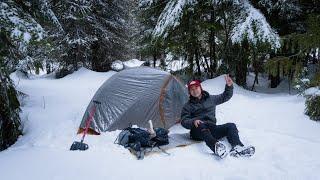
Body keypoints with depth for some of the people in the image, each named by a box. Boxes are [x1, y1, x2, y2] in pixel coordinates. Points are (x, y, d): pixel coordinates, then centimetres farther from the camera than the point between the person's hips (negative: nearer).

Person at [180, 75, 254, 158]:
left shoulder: (211, 99, 21)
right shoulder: (188, 106, 11)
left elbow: (225, 97, 29)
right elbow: (184, 121, 2)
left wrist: (229, 86, 11)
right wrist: (193, 121, -19)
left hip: (212, 129, 4)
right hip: (198, 131, -4)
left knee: (231, 126, -18)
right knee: (201, 125, -38)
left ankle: (236, 147, -43)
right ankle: (215, 146, -62)